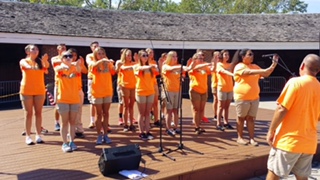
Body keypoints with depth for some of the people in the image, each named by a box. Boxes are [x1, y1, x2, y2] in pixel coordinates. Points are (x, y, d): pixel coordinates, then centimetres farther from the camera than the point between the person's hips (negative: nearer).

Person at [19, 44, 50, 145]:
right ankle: (28, 136, 6)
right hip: (26, 91, -2)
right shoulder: (23, 61, 1)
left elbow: (46, 66, -17)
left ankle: (38, 135, 12)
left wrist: (45, 60, -41)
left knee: (38, 113, 5)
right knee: (28, 114, 2)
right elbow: (26, 65, -22)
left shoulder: (40, 61, 4)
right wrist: (30, 66, -47)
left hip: (39, 91, 2)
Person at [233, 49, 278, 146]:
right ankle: (240, 137, 15)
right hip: (242, 97, -6)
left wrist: (273, 64, -1)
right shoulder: (239, 66, -9)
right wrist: (263, 71, -36)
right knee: (241, 118, 5)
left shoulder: (255, 66, 12)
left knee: (251, 118, 9)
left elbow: (266, 74, 11)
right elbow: (249, 72, -27)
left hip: (254, 98, 6)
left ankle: (252, 138, 13)